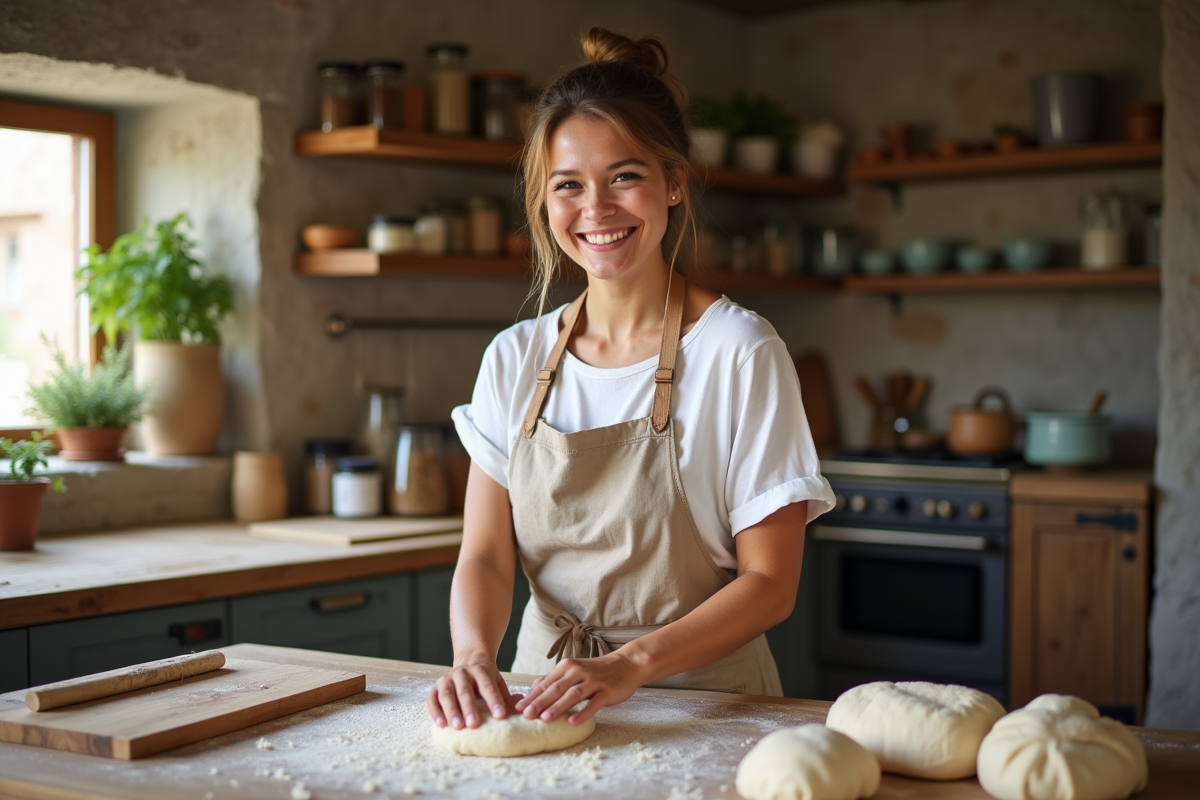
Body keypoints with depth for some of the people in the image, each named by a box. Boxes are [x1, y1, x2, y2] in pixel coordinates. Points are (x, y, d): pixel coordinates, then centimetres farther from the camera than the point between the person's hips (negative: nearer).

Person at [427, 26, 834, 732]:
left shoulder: (739, 351, -8)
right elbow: (486, 554, 2)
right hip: (546, 696, 2)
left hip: (703, 696, -2)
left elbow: (771, 583, -9)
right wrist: (475, 654, -19)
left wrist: (631, 664, -23)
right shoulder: (516, 358, 5)